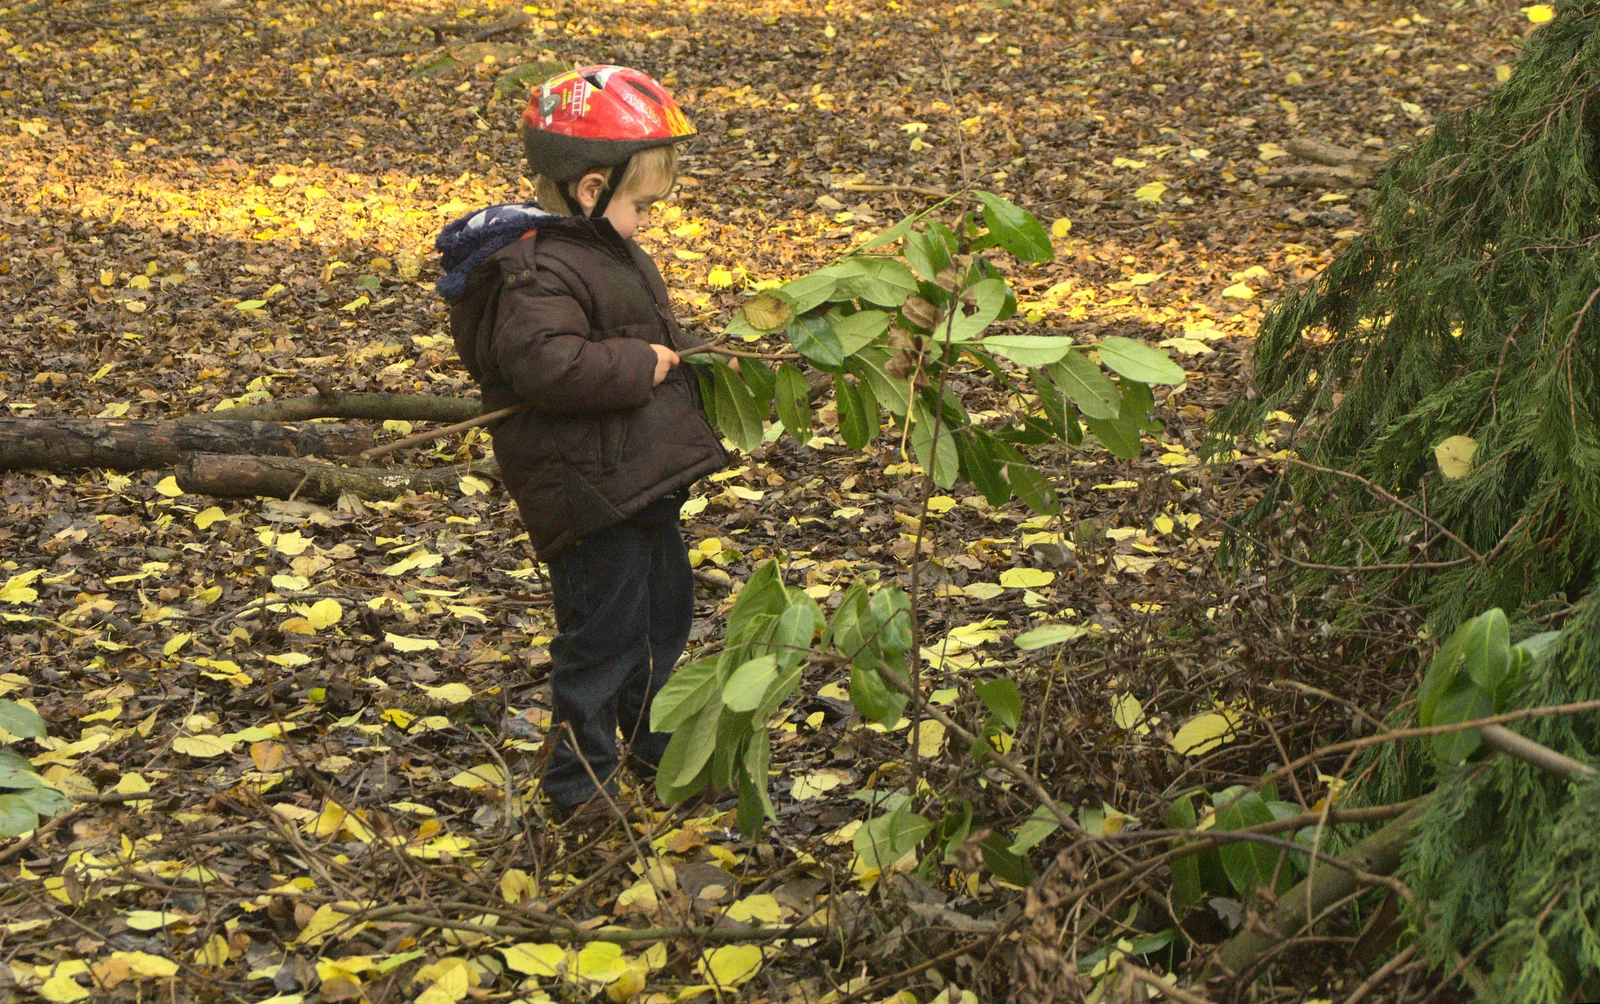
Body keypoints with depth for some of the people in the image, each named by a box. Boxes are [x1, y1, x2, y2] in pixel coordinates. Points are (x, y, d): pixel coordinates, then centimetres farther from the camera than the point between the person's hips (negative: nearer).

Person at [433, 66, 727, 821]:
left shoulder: (604, 250, 13)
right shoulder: (538, 271, -21)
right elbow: (542, 361, -35)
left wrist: (681, 352, 10)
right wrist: (641, 364, -28)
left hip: (644, 479, 11)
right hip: (590, 489, -11)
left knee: (664, 610, 23)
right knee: (605, 631, -3)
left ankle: (657, 745, 42)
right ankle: (578, 783, 10)